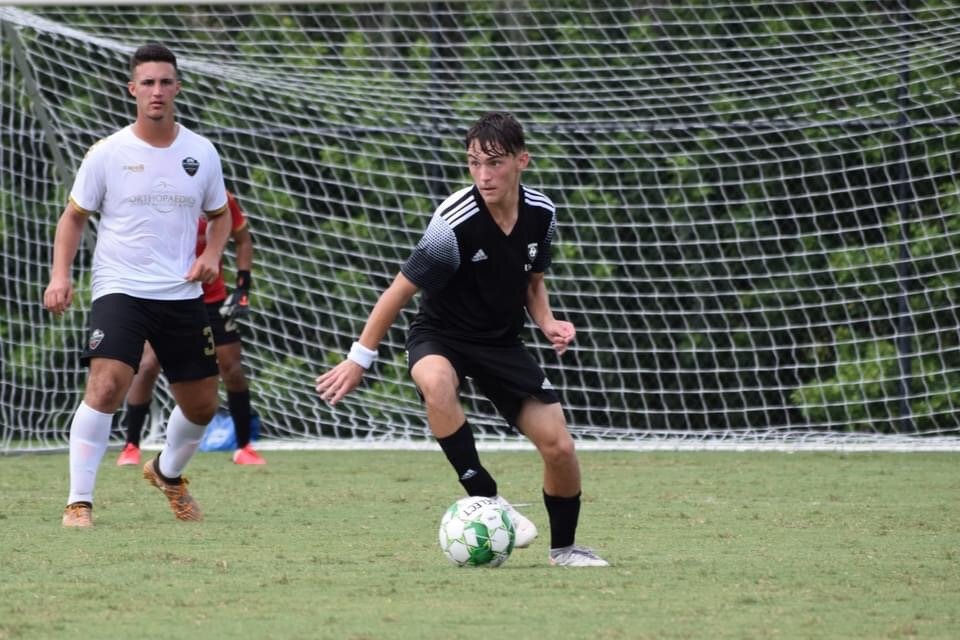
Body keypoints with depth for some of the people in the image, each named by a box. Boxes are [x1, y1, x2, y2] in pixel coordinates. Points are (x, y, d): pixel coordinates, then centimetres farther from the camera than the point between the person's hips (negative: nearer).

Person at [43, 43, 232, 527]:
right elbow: (74, 216, 5)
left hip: (181, 295, 4)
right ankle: (79, 502, -18)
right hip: (119, 288, -4)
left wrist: (211, 255, -2)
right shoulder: (107, 154, -4)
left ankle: (168, 472, 42)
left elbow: (220, 214, 18)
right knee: (106, 385, -25)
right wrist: (60, 275, -9)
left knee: (201, 403, 10)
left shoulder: (201, 153, 4)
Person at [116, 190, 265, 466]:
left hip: (213, 300, 2)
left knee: (232, 366, -1)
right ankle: (131, 447, -3)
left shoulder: (221, 201, -11)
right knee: (148, 364, -15)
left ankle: (244, 447, 15)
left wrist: (242, 288, -4)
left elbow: (243, 239, 3)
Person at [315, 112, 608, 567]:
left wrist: (547, 322, -7)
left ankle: (564, 547, 20)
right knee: (436, 382, -41)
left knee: (560, 448, -5)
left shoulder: (541, 213, -8)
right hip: (440, 337, -5)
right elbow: (400, 290, -18)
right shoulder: (455, 222, -26)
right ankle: (485, 498, -30)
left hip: (502, 343, 5)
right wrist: (359, 360, -16)